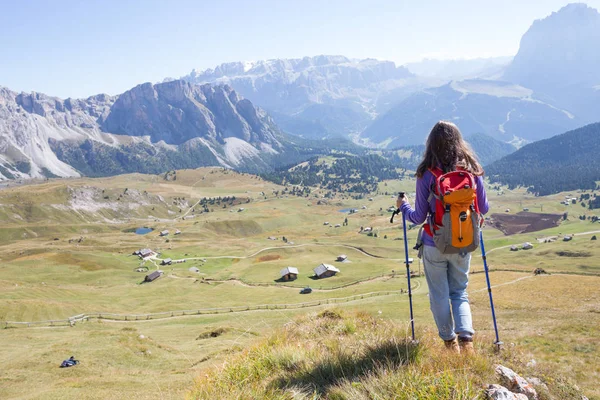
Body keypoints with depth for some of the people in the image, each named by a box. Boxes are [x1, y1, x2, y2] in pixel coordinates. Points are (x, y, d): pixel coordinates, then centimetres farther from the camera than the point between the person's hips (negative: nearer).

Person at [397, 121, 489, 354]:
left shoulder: (426, 175, -15)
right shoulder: (472, 170, -7)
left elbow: (419, 217, -11)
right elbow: (483, 209, 2)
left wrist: (403, 206, 9)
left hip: (435, 245, -3)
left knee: (439, 296, 15)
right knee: (460, 293, 20)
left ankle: (450, 342, 26)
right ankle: (466, 340, 4)